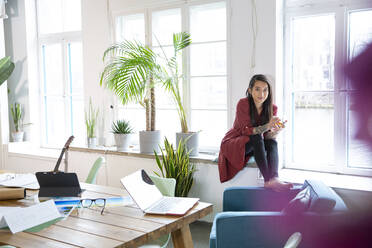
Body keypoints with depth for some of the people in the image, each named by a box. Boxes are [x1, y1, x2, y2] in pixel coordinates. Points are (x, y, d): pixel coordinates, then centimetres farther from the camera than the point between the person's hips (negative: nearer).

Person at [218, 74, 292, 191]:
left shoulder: (272, 108, -7)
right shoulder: (243, 104, -20)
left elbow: (267, 136, -11)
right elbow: (246, 131, -25)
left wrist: (276, 130, -34)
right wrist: (267, 126, -41)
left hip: (254, 146, 5)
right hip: (233, 143, -4)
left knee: (272, 142, -25)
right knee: (256, 138, -32)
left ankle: (274, 179, -42)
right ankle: (267, 179, -40)